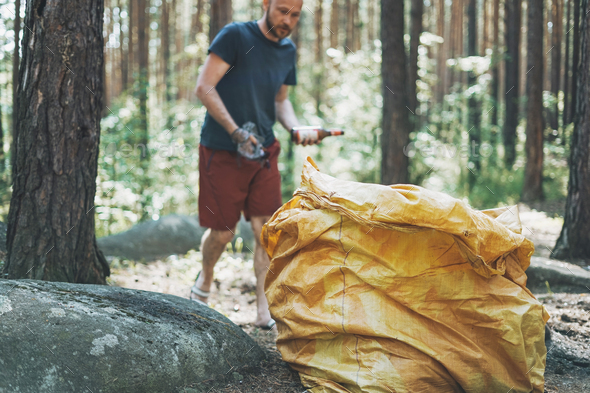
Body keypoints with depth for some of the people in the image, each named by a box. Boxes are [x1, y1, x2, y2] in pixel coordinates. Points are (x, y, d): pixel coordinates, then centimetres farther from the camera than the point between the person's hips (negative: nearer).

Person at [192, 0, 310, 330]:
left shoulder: (288, 51, 9)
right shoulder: (235, 36, -11)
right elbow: (204, 87, -15)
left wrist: (296, 128, -2)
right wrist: (236, 132, -22)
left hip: (264, 152, 5)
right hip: (222, 151, -5)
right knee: (223, 232, 3)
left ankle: (265, 312, 3)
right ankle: (205, 277, 34)